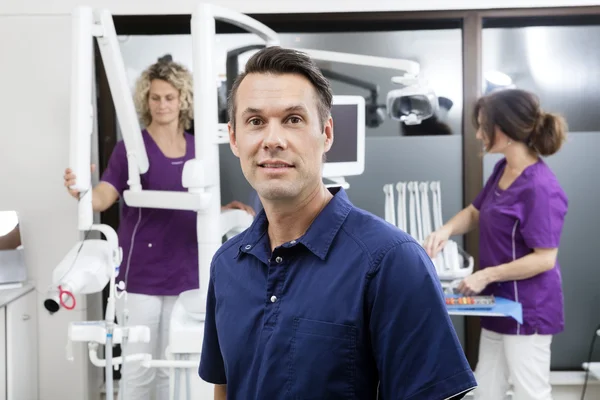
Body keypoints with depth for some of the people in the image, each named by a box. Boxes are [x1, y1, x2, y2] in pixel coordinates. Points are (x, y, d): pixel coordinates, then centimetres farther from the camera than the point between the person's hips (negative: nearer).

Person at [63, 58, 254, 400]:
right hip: (141, 276, -4)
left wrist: (225, 211, -1)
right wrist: (81, 191, -40)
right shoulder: (132, 147, -7)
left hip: (185, 275, 4)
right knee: (139, 369, 3)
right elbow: (104, 198, -19)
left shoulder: (196, 149, 7)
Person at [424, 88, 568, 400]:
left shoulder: (540, 188, -25)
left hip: (527, 308, -9)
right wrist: (447, 229, -5)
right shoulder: (502, 170, 3)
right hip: (501, 303, 9)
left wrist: (486, 275, -20)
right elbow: (475, 212, 16)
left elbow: (544, 259, -24)